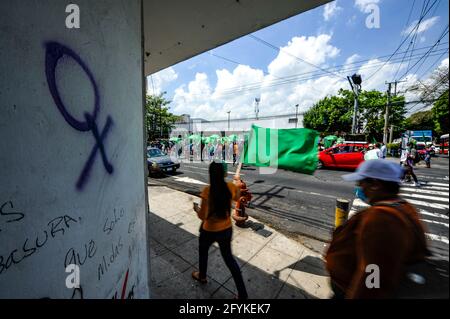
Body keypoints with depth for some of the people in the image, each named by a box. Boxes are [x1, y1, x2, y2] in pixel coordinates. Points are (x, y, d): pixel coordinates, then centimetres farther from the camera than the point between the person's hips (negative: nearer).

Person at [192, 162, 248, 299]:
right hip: (227, 229, 4)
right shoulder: (231, 187, -14)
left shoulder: (207, 191, -26)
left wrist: (196, 209, -2)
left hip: (209, 231, -3)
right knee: (228, 257, 24)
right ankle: (242, 293, 31)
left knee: (203, 251, 29)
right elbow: (237, 198, 10)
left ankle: (202, 276, 56)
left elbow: (203, 216, -23)